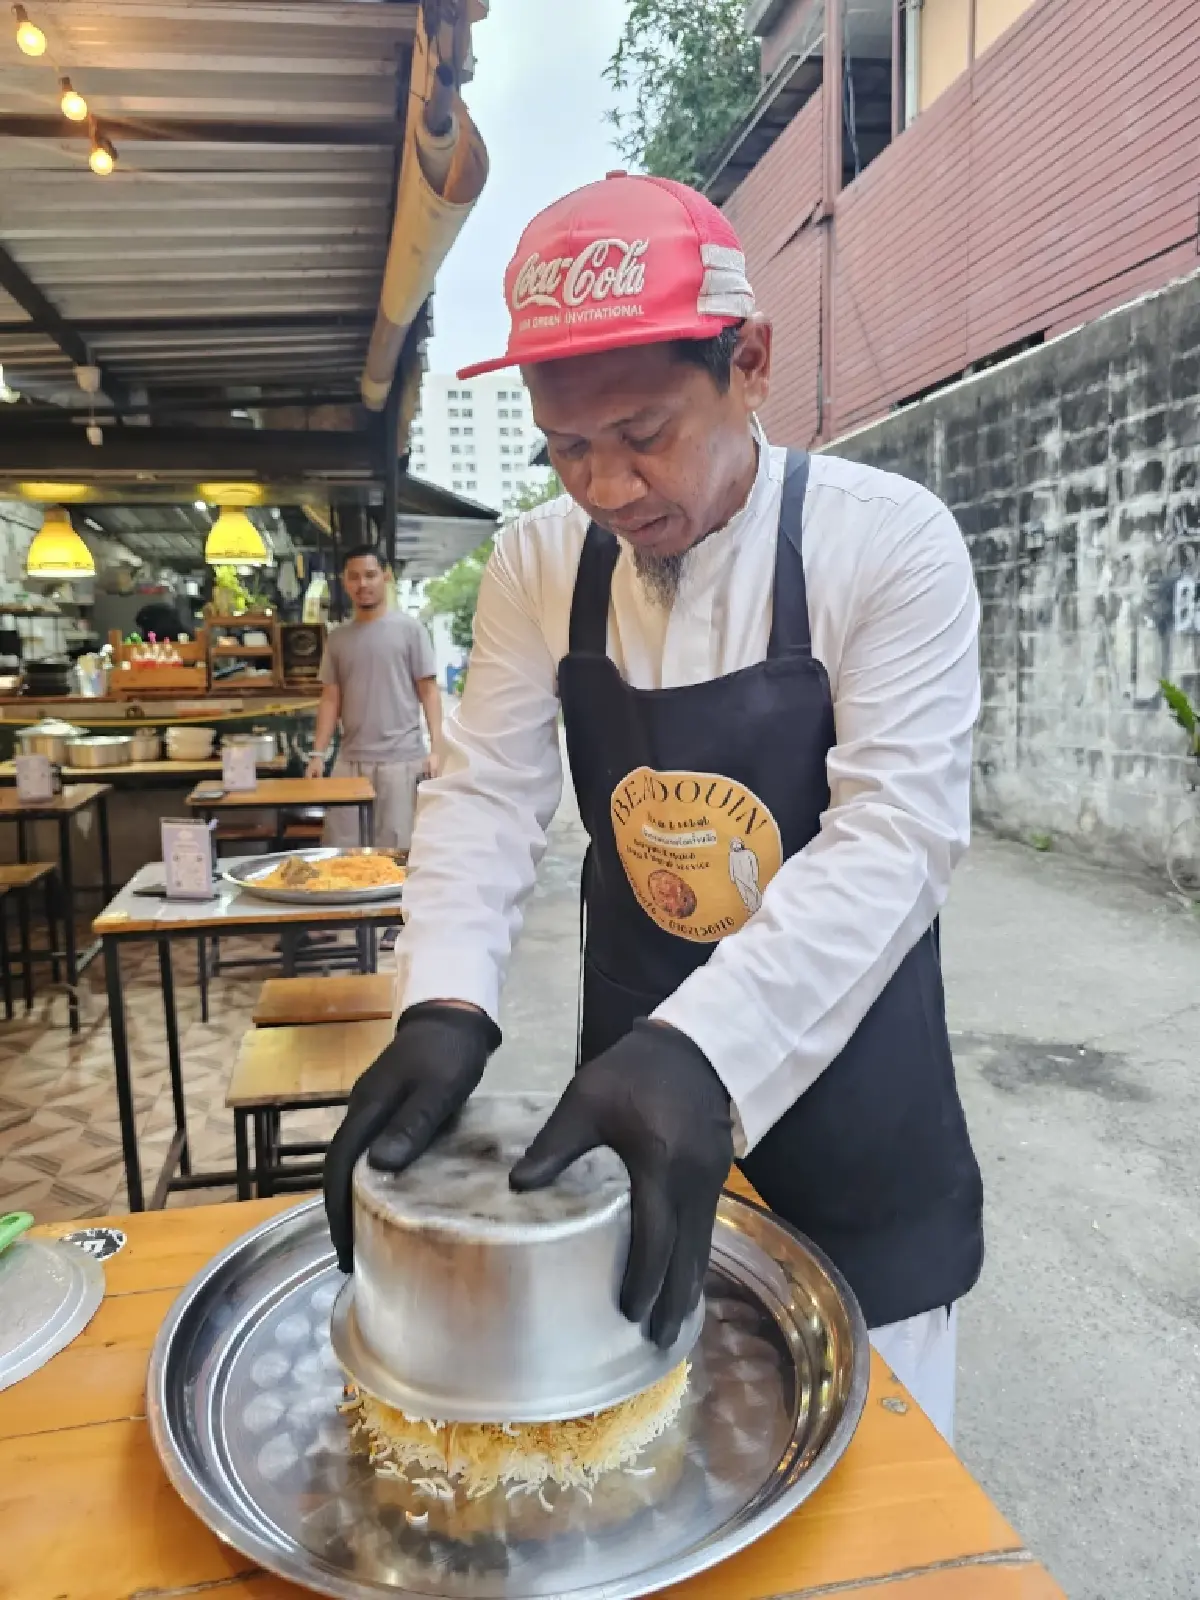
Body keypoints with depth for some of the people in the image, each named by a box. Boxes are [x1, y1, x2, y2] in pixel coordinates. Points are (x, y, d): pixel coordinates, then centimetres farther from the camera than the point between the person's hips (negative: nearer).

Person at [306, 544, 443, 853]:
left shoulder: (409, 628, 0)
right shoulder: (337, 638, 12)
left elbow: (429, 691, -1)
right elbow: (331, 699, 13)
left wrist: (436, 749, -9)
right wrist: (318, 753, 5)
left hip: (402, 759, -4)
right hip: (350, 760, 4)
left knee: (398, 850, 0)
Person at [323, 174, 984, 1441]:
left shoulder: (888, 543, -17)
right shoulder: (540, 562, -5)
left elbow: (894, 837, -23)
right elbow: (488, 796, -7)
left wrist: (700, 1050, -35)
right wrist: (444, 1009, -23)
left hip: (843, 1081, -2)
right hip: (636, 1092, 3)